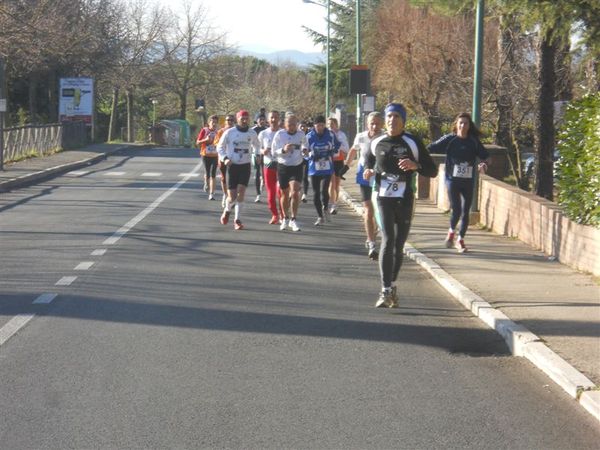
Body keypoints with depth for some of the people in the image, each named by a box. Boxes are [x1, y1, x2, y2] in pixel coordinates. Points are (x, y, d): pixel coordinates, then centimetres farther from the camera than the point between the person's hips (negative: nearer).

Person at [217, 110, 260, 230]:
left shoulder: (252, 133, 3)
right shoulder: (229, 132, -5)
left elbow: (256, 146, 22)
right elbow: (220, 147, 4)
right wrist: (225, 158, -11)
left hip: (245, 166, 1)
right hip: (232, 166, -1)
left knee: (241, 191, -13)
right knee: (232, 197, -3)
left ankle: (237, 219, -2)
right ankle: (227, 210, 32)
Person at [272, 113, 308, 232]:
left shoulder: (301, 134, -1)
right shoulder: (279, 135, -7)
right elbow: (274, 152, -7)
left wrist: (304, 150, -1)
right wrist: (283, 150, -25)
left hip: (297, 167, 0)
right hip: (283, 167, 0)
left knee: (295, 193, -15)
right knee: (285, 194, 11)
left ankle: (293, 220, -7)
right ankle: (285, 218, 30)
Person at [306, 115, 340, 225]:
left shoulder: (330, 134, -1)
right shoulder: (309, 136, -3)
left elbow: (337, 145, 15)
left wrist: (332, 152, -5)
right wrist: (312, 155, -16)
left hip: (327, 168, -1)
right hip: (314, 169, 1)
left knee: (324, 190, -15)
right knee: (316, 193, 4)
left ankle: (325, 208, 15)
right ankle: (320, 217, 17)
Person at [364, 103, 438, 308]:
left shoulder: (413, 143, 0)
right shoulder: (377, 143, 7)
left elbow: (432, 171, 0)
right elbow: (370, 163, 27)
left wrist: (415, 165, -19)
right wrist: (369, 172, 4)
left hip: (405, 199, 0)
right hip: (384, 198, 0)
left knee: (399, 245, 7)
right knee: (388, 240, -15)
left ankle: (392, 285, 25)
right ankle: (386, 291, -18)